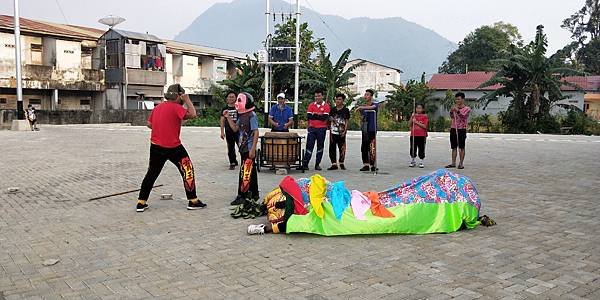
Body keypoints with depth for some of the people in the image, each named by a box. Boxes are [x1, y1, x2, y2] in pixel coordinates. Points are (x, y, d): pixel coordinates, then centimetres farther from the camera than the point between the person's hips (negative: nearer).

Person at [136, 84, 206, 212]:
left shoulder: (157, 108, 9)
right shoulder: (175, 107, -13)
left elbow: (149, 124, 13)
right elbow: (192, 114, -21)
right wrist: (187, 100, -9)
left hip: (156, 146, 7)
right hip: (173, 147, -6)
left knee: (152, 173, 14)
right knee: (188, 170, 7)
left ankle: (141, 203, 15)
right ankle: (193, 201, 10)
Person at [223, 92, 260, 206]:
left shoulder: (252, 115, -13)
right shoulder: (242, 116, 12)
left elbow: (256, 132, -16)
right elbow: (235, 128, 16)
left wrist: (253, 149, -19)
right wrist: (228, 117, 7)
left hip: (249, 149, -9)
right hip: (243, 148, 9)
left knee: (244, 172, -7)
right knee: (251, 171, 15)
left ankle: (242, 196, -3)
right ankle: (254, 194, 25)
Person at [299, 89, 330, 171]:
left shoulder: (326, 106, -1)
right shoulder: (311, 105, 7)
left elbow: (325, 117, -12)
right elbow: (308, 116, -4)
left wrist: (314, 114, -10)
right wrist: (319, 115, -11)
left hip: (321, 129, -1)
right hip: (312, 128, 1)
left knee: (320, 147, 6)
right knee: (309, 146, -1)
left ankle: (317, 165, 13)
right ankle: (305, 164, -1)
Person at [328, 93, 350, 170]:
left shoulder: (346, 110, 4)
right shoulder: (333, 110, 11)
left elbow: (346, 122, 3)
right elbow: (330, 120, 14)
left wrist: (344, 131, -8)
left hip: (341, 133, -2)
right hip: (333, 132, 2)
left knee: (342, 148, 1)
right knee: (332, 148, 1)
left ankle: (341, 163, 15)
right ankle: (334, 164, 8)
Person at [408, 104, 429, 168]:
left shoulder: (424, 116, 0)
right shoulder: (413, 115, 10)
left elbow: (424, 126, -10)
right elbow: (409, 125, 2)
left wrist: (416, 122, -16)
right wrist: (412, 117, -9)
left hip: (422, 136, -3)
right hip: (413, 135, 3)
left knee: (421, 149, 0)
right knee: (413, 149, 6)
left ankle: (421, 162, 10)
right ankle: (413, 161, 19)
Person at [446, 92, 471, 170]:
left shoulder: (467, 108, -1)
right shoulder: (454, 108, 12)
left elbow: (463, 115, -18)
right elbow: (452, 116, 0)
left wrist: (457, 110, -34)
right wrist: (451, 111, -18)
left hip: (462, 129, -4)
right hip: (453, 129, 4)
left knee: (461, 147, 0)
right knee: (454, 147, 6)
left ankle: (461, 164, 4)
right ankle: (453, 163, 9)